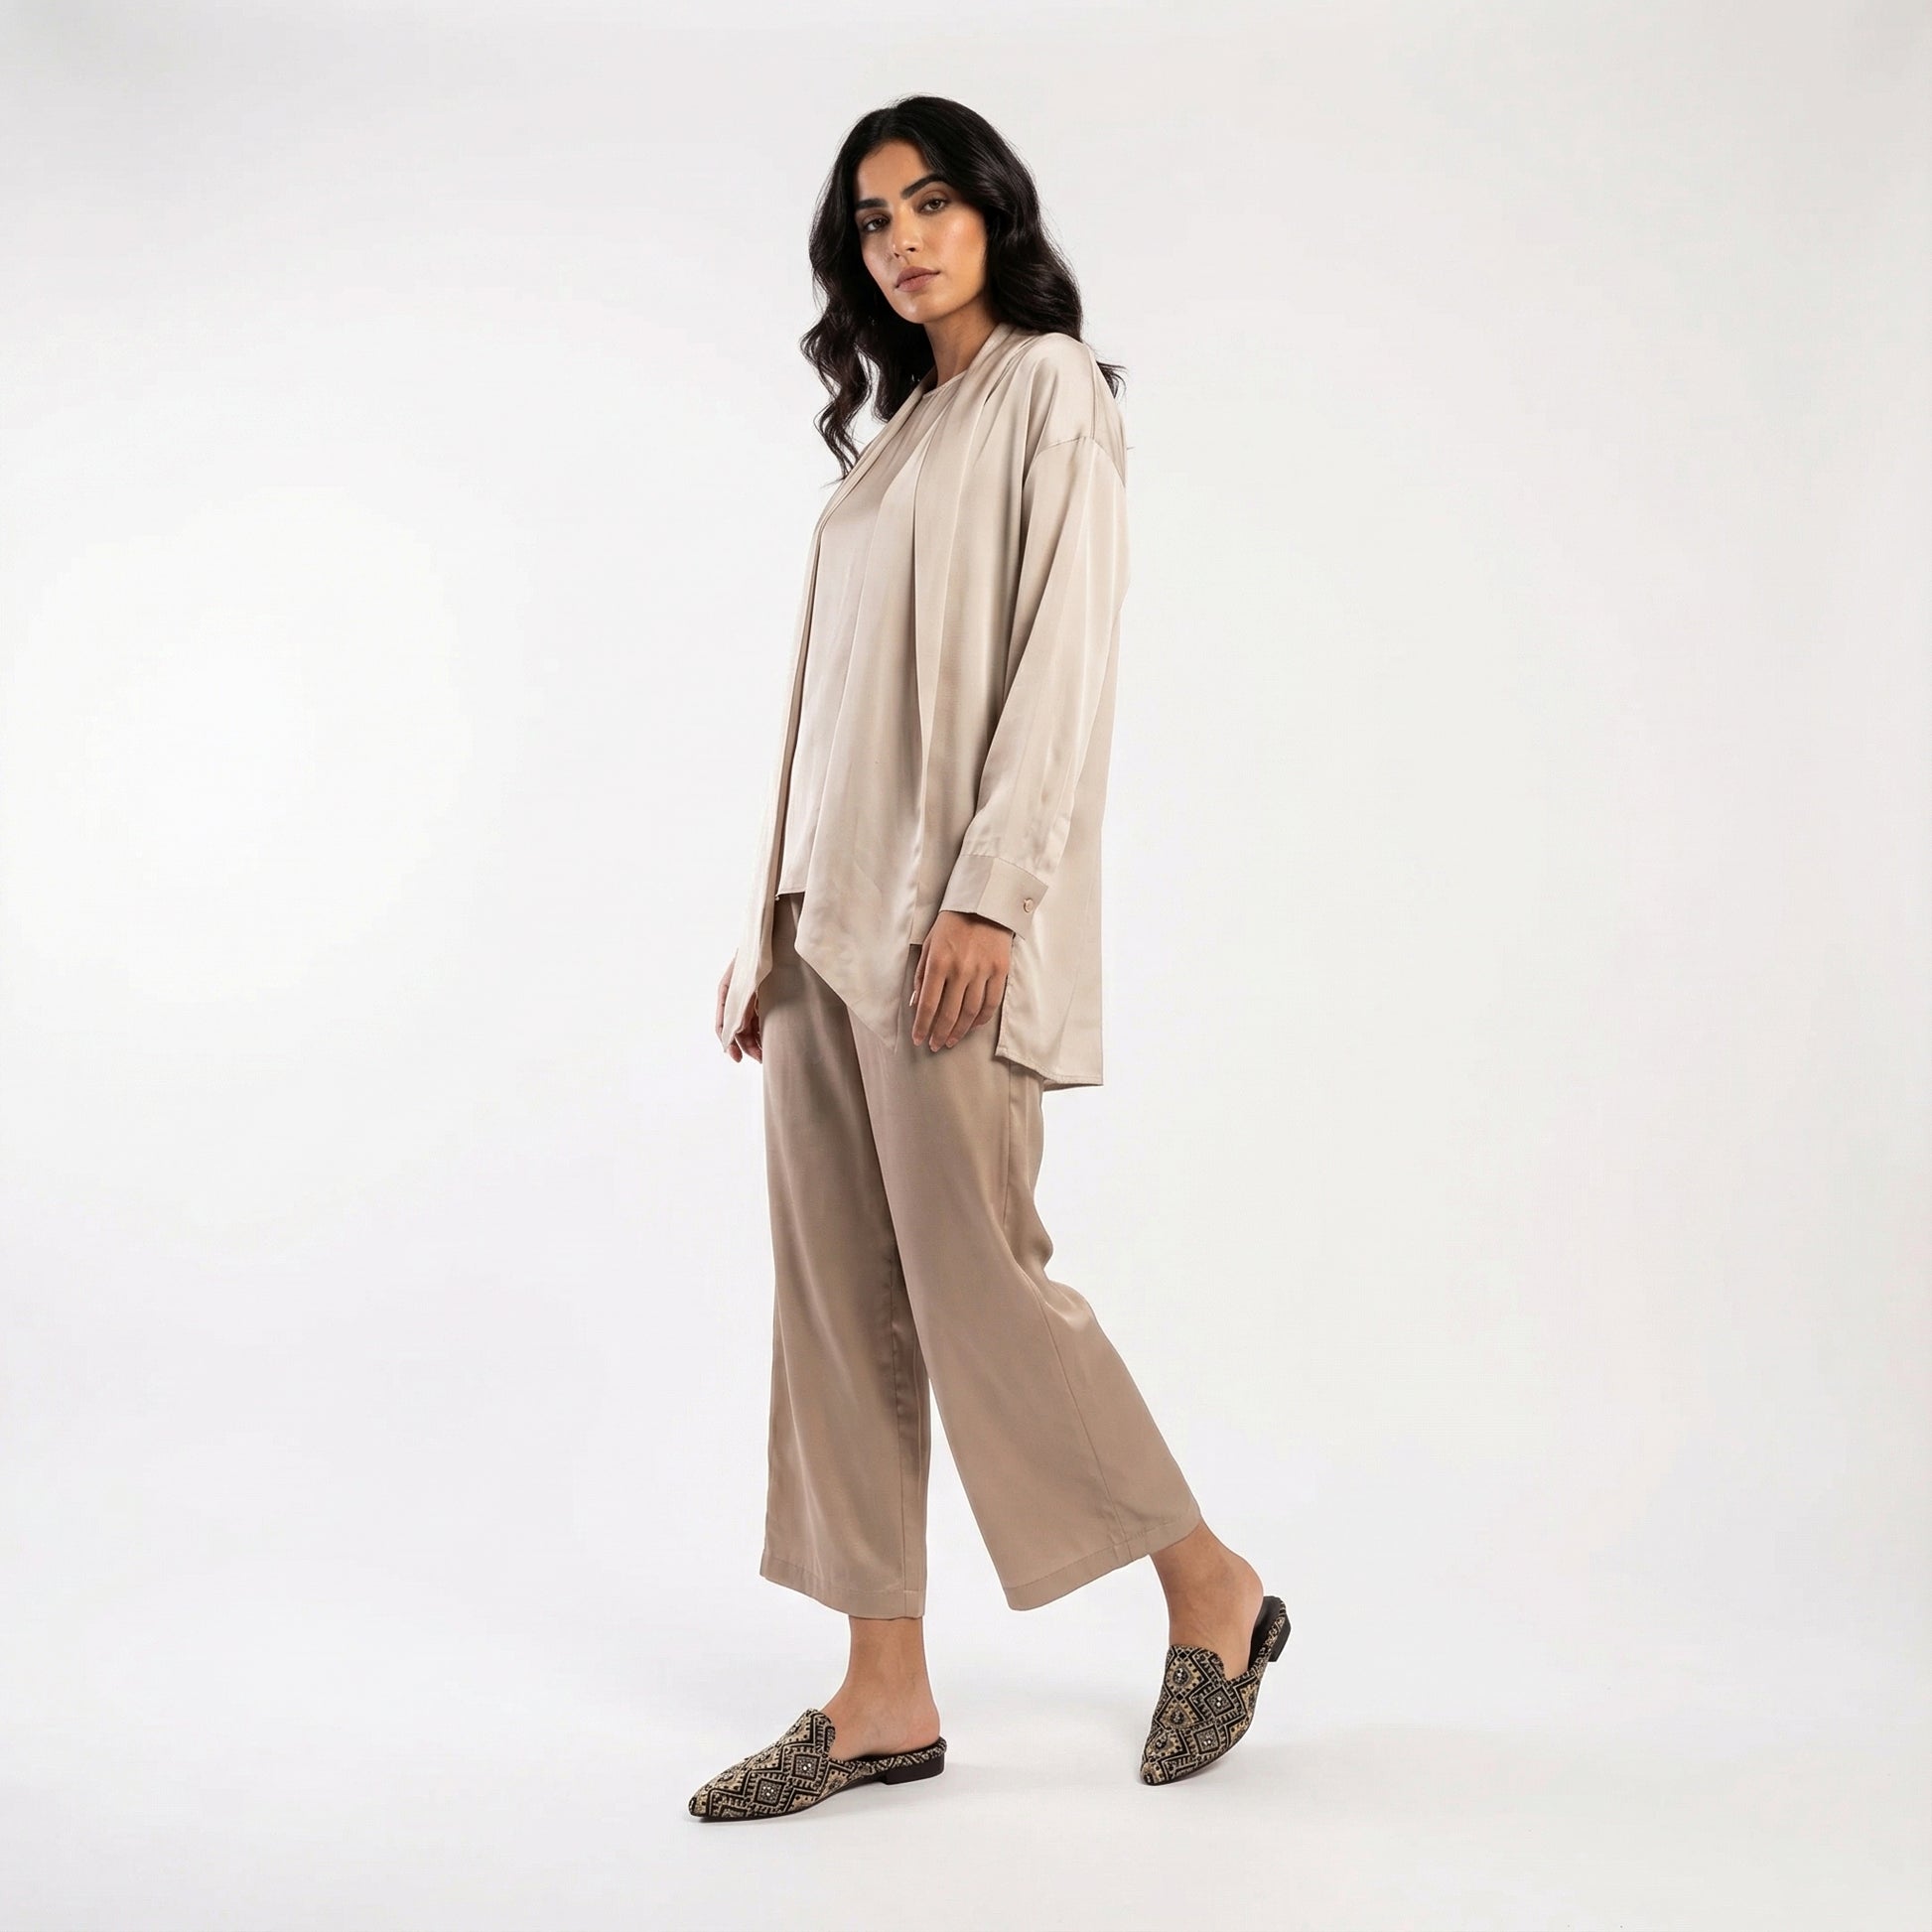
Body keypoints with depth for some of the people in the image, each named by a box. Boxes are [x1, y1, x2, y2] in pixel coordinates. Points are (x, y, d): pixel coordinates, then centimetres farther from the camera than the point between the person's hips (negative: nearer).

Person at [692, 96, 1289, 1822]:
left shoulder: (1053, 389, 0)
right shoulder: (896, 433, 21)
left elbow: (1066, 657, -11)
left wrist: (989, 898, -20)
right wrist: (772, 922, 14)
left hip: (946, 917, -8)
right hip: (832, 916, 8)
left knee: (977, 1279, -6)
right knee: (841, 1302, 5)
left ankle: (1213, 1588, 16)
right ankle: (886, 1696, 13)